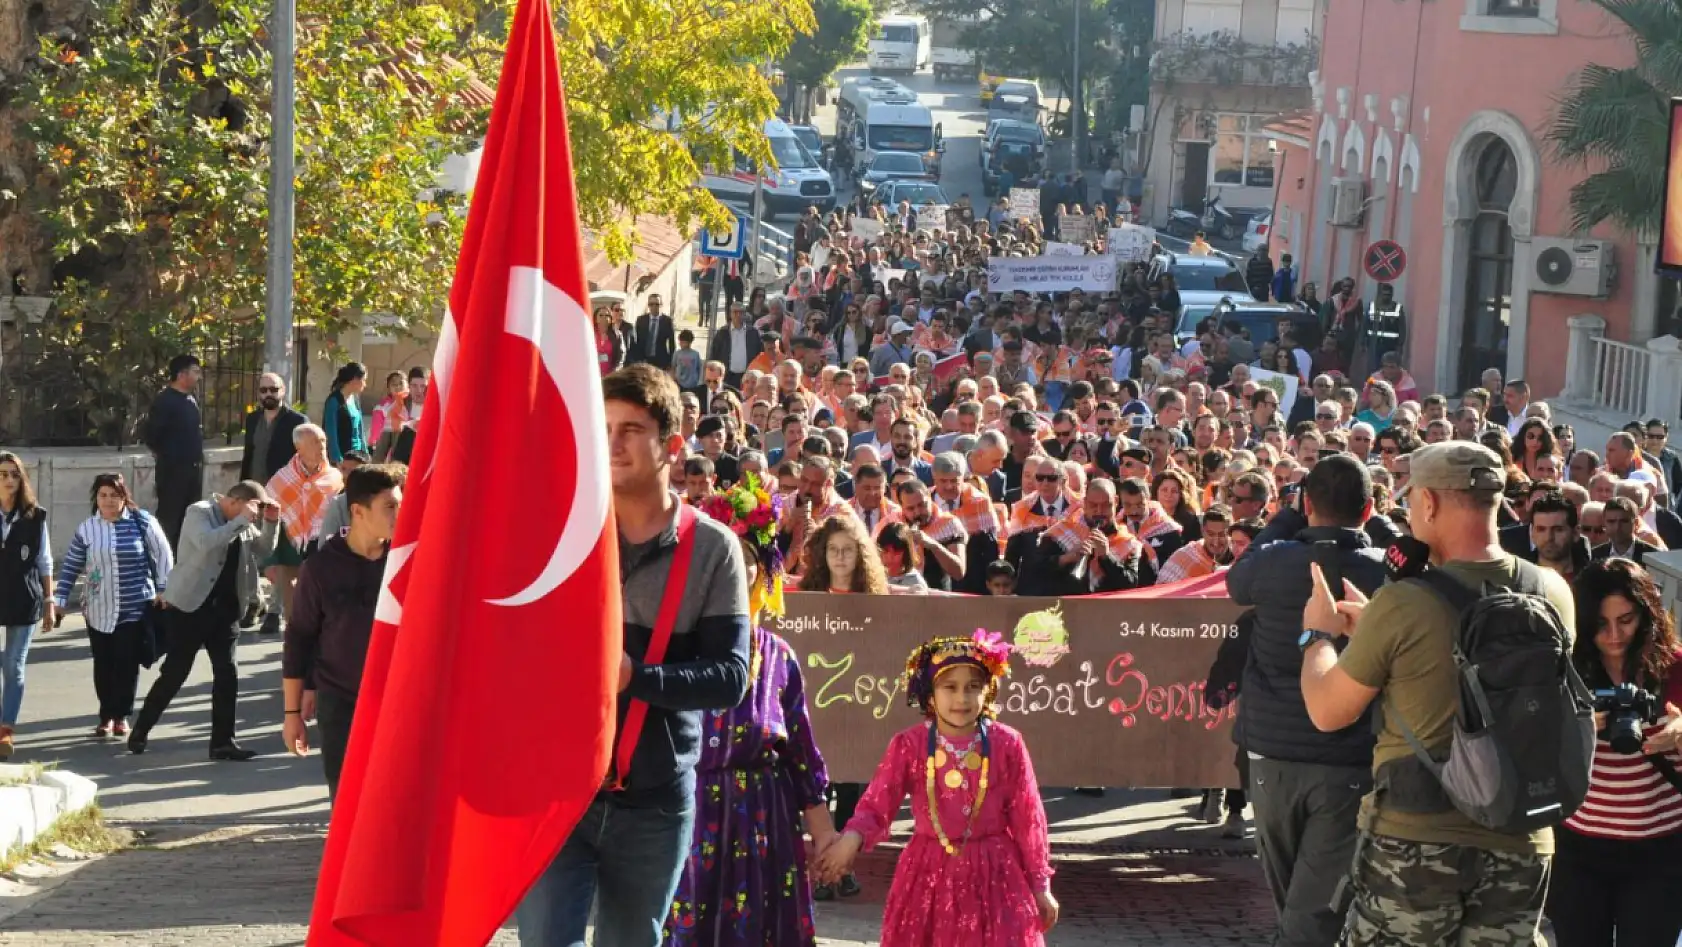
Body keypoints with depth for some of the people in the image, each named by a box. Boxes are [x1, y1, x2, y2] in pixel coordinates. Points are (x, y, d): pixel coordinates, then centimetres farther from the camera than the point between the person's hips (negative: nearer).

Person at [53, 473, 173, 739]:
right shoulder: (86, 529, 0)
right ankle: (107, 715, 19)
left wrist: (163, 589, 0)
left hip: (135, 607, -2)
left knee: (127, 663, 0)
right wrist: (59, 598, 1)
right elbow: (71, 566, 6)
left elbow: (163, 555, 1)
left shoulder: (142, 522, -6)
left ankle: (122, 715, 14)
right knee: (103, 664, 6)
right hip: (98, 609, 2)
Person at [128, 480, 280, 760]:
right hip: (190, 606, -6)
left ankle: (222, 742, 4)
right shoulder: (199, 513, -10)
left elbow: (264, 552, 16)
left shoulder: (242, 523, 11)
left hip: (224, 609, 6)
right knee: (174, 673, -2)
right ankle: (141, 730, 14)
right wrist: (241, 520, -26)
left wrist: (271, 523, 0)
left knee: (227, 672, 0)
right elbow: (206, 542, -28)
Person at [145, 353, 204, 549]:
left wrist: (197, 457, 12)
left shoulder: (191, 400, 13)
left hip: (194, 468, 8)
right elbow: (151, 434, -15)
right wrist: (166, 455, -2)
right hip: (173, 469, -8)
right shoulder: (164, 400, -14)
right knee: (169, 518, -5)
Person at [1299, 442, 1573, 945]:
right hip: (1519, 844, 4)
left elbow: (1327, 712, -5)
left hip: (1413, 839, -4)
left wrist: (1319, 634, 13)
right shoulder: (1554, 594, -3)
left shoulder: (1402, 603, -17)